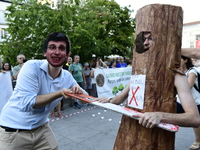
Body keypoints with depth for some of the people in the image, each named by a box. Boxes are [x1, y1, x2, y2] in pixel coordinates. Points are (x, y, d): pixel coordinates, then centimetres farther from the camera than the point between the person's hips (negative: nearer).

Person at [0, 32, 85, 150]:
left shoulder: (67, 77, -4)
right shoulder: (32, 67, -20)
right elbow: (26, 103, -26)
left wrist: (79, 92, -20)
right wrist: (59, 93, -30)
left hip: (41, 128, 5)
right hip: (13, 130, -4)